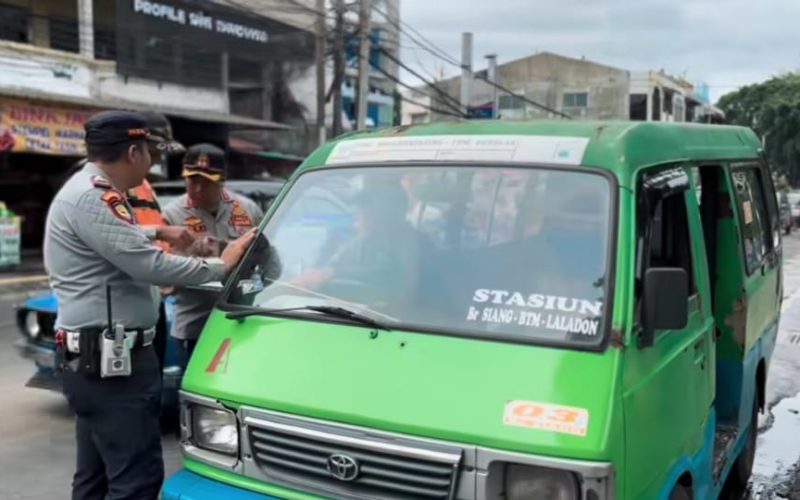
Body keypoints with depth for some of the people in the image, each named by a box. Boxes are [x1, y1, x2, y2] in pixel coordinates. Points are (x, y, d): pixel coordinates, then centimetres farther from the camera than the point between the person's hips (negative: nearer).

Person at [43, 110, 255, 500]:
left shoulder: (88, 192, 17)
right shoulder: (91, 198, -19)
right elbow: (149, 264, -23)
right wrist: (220, 265, -14)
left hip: (97, 358, 11)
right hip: (111, 359, -11)